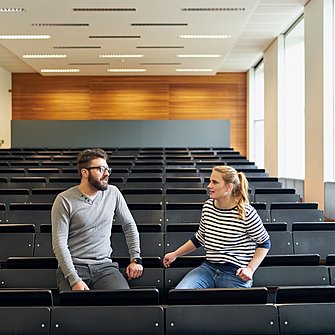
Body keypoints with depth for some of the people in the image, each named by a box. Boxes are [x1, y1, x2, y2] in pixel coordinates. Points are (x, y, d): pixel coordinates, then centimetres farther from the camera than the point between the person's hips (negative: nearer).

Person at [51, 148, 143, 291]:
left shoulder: (113, 193, 7)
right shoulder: (64, 200, -5)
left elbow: (129, 225, 18)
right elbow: (59, 242, -9)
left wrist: (135, 259, 10)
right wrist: (74, 280, -18)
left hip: (105, 265, 2)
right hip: (73, 266, -2)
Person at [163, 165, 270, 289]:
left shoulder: (246, 213, -12)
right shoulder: (208, 206, 5)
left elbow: (264, 243, 1)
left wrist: (250, 269, -10)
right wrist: (175, 254, 22)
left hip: (235, 275, -4)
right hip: (208, 268, 4)